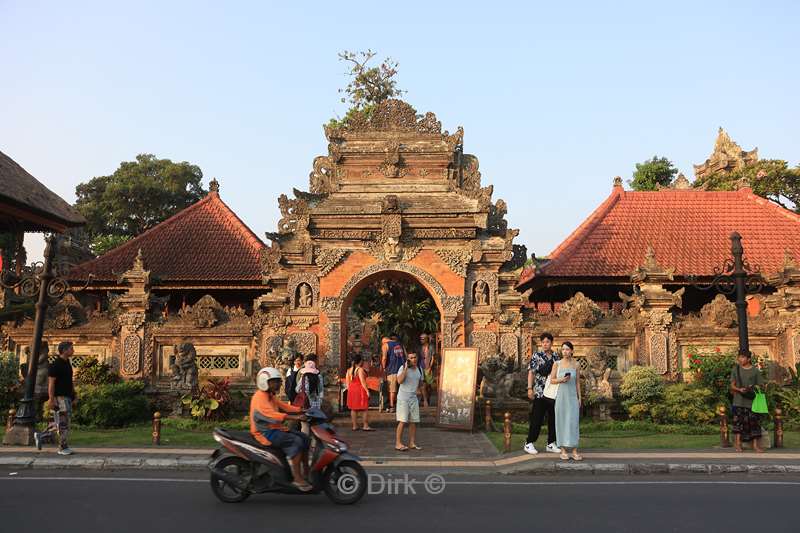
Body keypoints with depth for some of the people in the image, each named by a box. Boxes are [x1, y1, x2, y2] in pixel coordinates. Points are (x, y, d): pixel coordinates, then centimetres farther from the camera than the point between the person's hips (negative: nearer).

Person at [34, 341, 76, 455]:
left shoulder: (67, 364, 14)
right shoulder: (55, 365, -13)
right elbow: (51, 383, -17)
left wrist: (73, 397, 18)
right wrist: (51, 399, -21)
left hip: (67, 398, 9)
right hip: (59, 398, -9)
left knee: (61, 423, 13)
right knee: (63, 424, -4)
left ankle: (41, 436, 24)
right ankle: (63, 448, 4)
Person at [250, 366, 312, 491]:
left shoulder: (272, 396, 17)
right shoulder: (260, 398, -16)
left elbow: (285, 407, 15)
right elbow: (272, 415, -29)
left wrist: (303, 411, -1)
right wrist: (295, 418, -37)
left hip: (275, 429, 10)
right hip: (264, 432, -10)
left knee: (305, 438, 5)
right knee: (296, 441, -25)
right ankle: (297, 478, -25)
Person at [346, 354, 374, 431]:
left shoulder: (349, 370, 7)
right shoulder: (360, 370, -14)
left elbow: (347, 382, 10)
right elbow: (362, 381, -18)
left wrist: (349, 390, 18)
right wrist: (367, 390, -14)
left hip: (352, 390, 7)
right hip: (360, 390, -7)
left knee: (353, 409, 12)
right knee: (365, 409, 1)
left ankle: (355, 426, 16)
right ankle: (366, 426, 1)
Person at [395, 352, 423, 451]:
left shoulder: (419, 369, 8)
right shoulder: (403, 368, -11)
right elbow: (399, 381, -26)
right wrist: (406, 368, -26)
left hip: (414, 398, 6)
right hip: (403, 397, -6)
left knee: (414, 421, 5)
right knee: (402, 421, -10)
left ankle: (412, 443, 13)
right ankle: (398, 444, -6)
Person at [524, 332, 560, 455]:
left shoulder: (556, 357, 9)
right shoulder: (536, 356, -3)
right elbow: (531, 373, -5)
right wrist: (530, 388, -14)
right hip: (540, 392, -5)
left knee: (553, 418, 9)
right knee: (536, 419, -2)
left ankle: (551, 443, 21)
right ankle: (529, 443, 7)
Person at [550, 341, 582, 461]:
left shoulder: (576, 365, 2)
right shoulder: (557, 363, -2)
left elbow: (577, 382, 7)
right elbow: (552, 380, 1)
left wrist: (579, 398, 4)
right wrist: (561, 380, -18)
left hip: (572, 396, 1)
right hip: (561, 396, -1)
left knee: (573, 422, -3)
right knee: (561, 422, 2)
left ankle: (575, 452, 2)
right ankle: (563, 450, 9)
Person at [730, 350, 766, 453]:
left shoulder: (755, 371, 3)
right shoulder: (735, 369, 4)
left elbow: (761, 385, 5)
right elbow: (732, 385, 3)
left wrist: (755, 388, -16)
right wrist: (739, 389, -16)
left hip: (752, 401, 0)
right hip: (739, 401, 0)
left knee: (754, 421, 1)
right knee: (738, 421, 0)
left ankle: (756, 445, 8)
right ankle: (738, 444, 8)